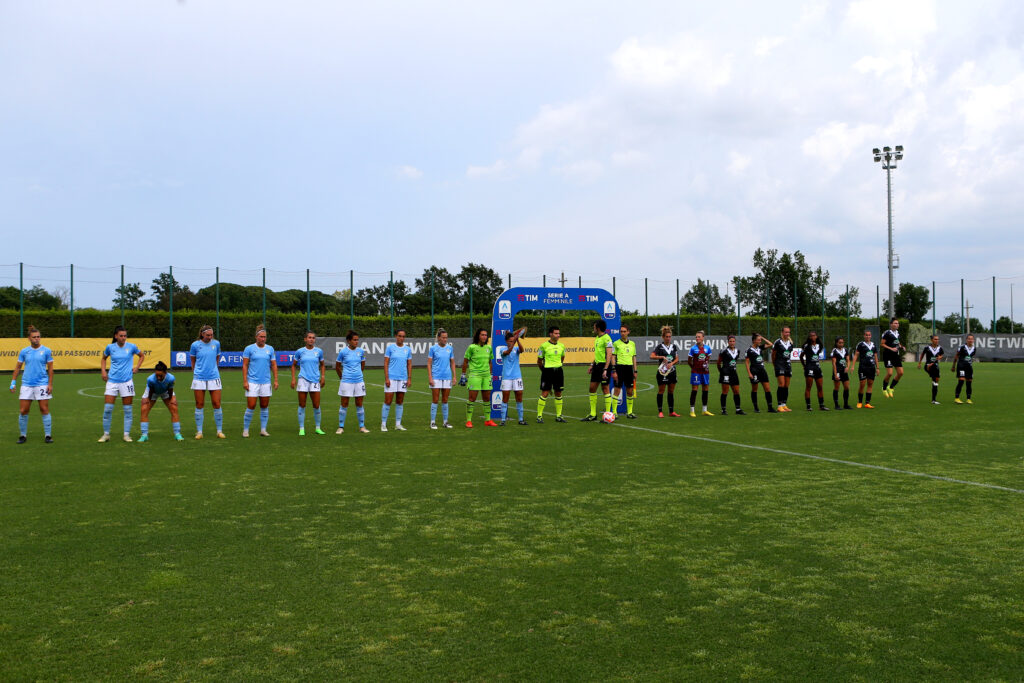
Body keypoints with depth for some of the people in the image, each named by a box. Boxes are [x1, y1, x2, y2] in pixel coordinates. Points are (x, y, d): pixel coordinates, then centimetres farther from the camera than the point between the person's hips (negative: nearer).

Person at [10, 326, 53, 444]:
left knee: (44, 410, -2)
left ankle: (48, 435, 5)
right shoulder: (24, 351, 5)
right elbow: (18, 367, 12)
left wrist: (50, 384, -4)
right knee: (23, 411, 1)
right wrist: (13, 382, 7)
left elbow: (50, 368, 1)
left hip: (42, 384, -2)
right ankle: (23, 435, 15)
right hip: (26, 384, 2)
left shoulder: (46, 351, 0)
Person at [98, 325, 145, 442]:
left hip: (126, 381, -1)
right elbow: (103, 358, 20)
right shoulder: (110, 347, 1)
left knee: (127, 409, 2)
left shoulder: (131, 347, -2)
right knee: (107, 408, -3)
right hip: (112, 381, 1)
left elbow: (142, 356, 16)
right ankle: (106, 434, 10)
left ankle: (127, 434, 11)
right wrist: (103, 371, 7)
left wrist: (137, 367, 5)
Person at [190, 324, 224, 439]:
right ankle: (199, 431, 11)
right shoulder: (195, 345, -1)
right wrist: (196, 371, 13)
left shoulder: (216, 343, 4)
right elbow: (192, 360, 12)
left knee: (217, 404, -2)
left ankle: (219, 431, 7)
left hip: (214, 377, 1)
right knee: (199, 405, 3)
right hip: (199, 378, -1)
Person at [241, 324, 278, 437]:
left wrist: (275, 380, 4)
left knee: (265, 406, 6)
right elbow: (245, 365, -1)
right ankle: (245, 430, 6)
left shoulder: (270, 349, 7)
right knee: (251, 406, -6)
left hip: (266, 382, 3)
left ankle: (263, 430, 14)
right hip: (252, 382, -3)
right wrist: (244, 381, -7)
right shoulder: (249, 348, -1)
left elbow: (274, 365, 10)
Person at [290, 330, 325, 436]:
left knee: (316, 405, -1)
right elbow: (294, 365, 12)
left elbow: (322, 365, 17)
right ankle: (301, 429, 10)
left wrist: (322, 376, 7)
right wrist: (293, 378, 4)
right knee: (302, 405, 2)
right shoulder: (300, 351, 2)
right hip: (303, 380, -1)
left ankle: (317, 428, 12)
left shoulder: (319, 351, 4)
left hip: (315, 380, 1)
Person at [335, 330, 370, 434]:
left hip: (359, 381, 3)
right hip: (346, 382, -3)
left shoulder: (361, 351, 4)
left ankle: (362, 427, 14)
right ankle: (341, 427, 10)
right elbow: (337, 367, 7)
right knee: (344, 404, 2)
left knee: (359, 404, 6)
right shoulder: (343, 352, -5)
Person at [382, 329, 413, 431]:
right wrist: (386, 378, -10)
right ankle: (383, 424, 4)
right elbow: (386, 364, -3)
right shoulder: (390, 347, -2)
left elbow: (409, 365, 11)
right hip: (391, 378, -3)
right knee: (388, 402, -4)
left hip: (403, 379, 3)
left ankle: (398, 424, 14)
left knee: (400, 402, 7)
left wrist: (409, 379, 5)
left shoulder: (408, 349, 7)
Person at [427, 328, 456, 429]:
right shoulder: (433, 348, -2)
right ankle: (433, 422, 5)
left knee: (445, 400, 7)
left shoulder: (450, 348, 7)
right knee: (435, 400, -2)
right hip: (436, 377, -3)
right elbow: (429, 363, -2)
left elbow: (452, 363, 13)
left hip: (447, 377, 3)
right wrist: (430, 377, -9)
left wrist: (454, 376, 6)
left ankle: (445, 422, 15)